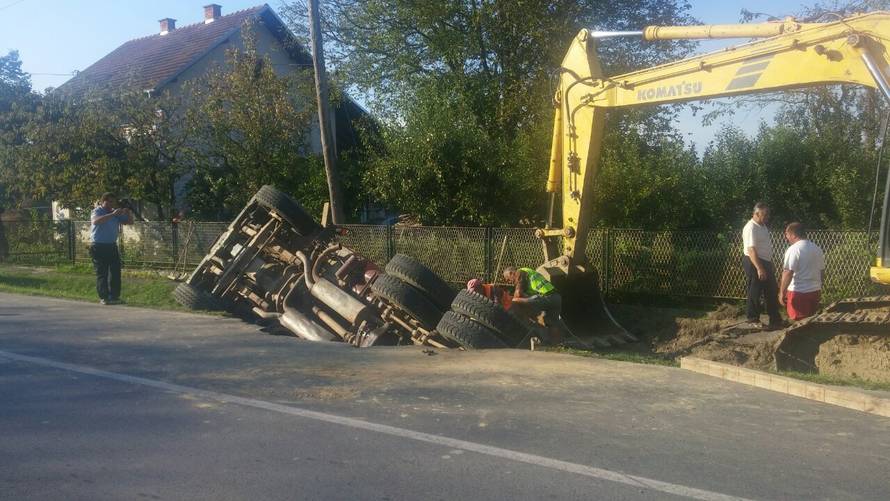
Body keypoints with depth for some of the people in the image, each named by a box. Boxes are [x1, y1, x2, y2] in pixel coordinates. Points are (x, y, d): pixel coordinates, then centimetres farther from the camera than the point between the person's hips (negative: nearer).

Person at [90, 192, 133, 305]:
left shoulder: (116, 213, 11)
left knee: (115, 271, 5)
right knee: (101, 273, -4)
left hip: (112, 246, 6)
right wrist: (112, 214, -37)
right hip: (99, 246, -6)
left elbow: (130, 222, 14)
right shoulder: (97, 211, -6)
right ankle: (104, 297, -2)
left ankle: (114, 296, 11)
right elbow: (96, 221, -29)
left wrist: (128, 213, -8)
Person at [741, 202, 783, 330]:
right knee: (754, 293, -1)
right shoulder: (751, 228, -19)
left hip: (765, 262, 10)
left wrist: (771, 265, 23)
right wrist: (759, 269, -30)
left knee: (772, 291, 12)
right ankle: (753, 321, 9)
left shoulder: (763, 226, 12)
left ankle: (775, 320, 20)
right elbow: (751, 249, -26)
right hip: (753, 262, -10)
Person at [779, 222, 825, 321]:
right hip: (815, 291, 8)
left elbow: (788, 273, -20)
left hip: (798, 292, -8)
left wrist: (782, 292, -16)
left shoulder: (793, 249, -13)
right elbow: (822, 272, 17)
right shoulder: (817, 249, 12)